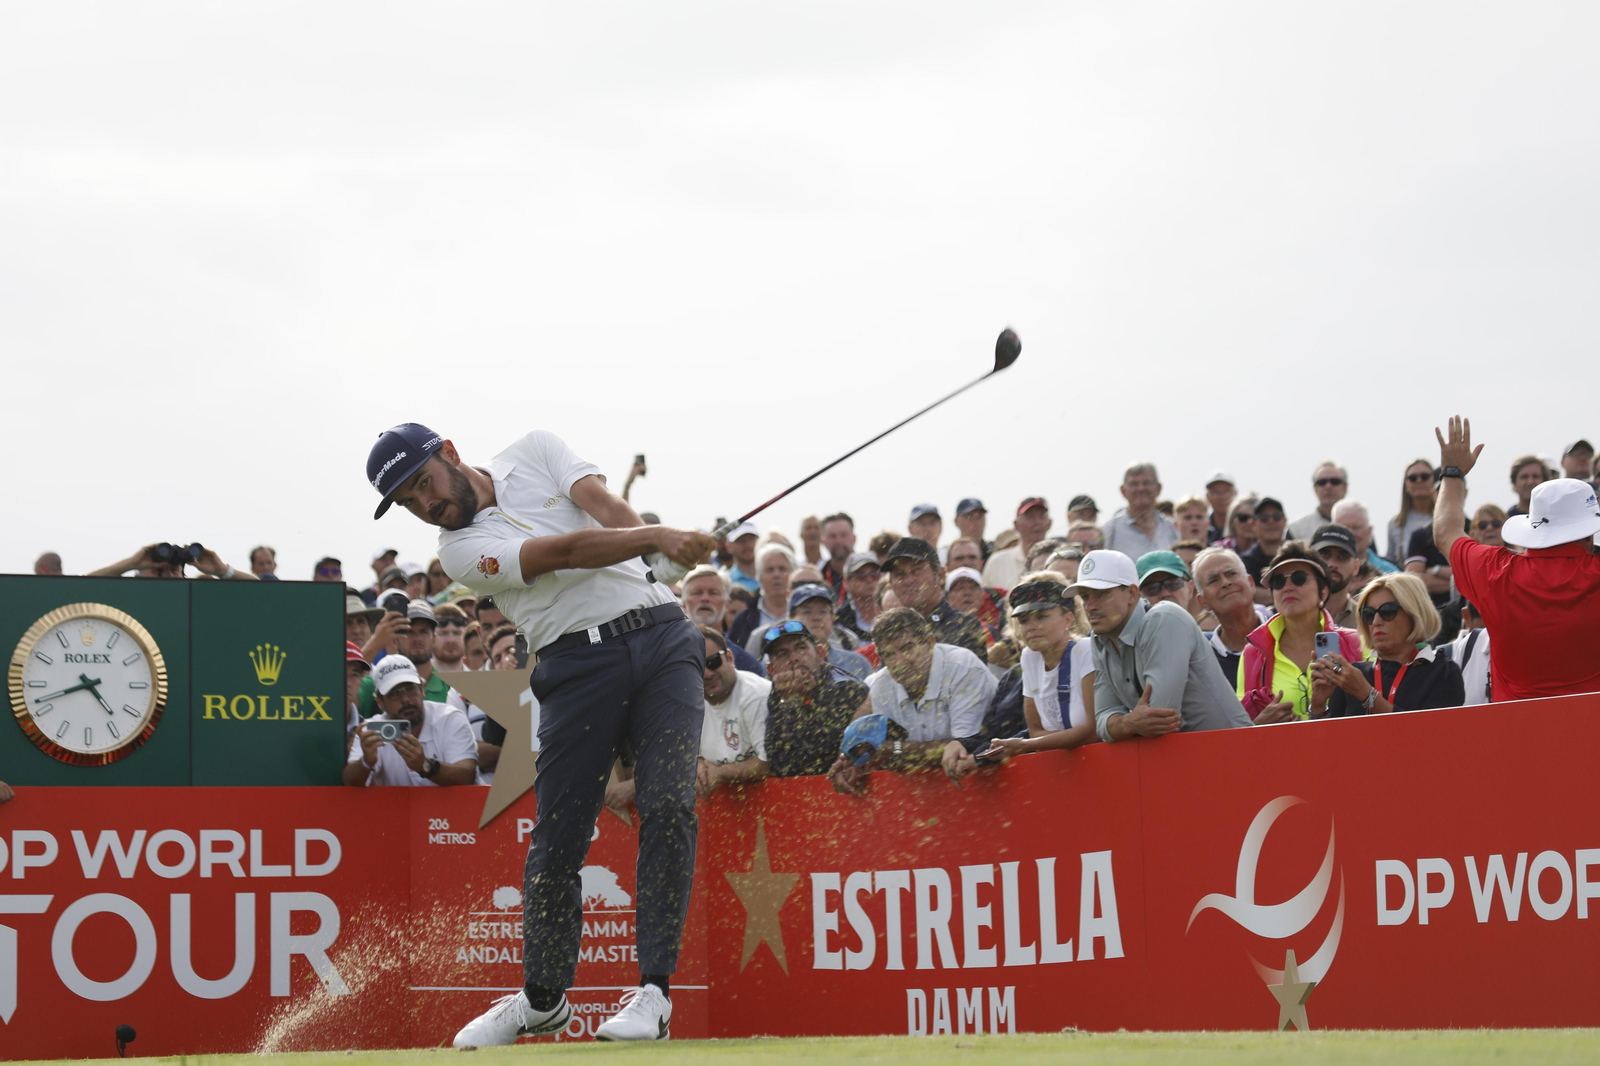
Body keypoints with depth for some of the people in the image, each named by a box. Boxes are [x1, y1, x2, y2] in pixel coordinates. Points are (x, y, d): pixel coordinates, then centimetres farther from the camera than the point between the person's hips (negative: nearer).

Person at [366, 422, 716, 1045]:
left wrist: (661, 555, -23)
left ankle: (654, 991, -11)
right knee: (556, 841, -2)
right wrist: (655, 537, -28)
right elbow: (567, 552, -15)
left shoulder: (536, 452, 13)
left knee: (668, 807, -14)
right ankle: (543, 999, 18)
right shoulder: (462, 551, 1)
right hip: (579, 662, -1)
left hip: (660, 637, 1)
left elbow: (605, 507, -4)